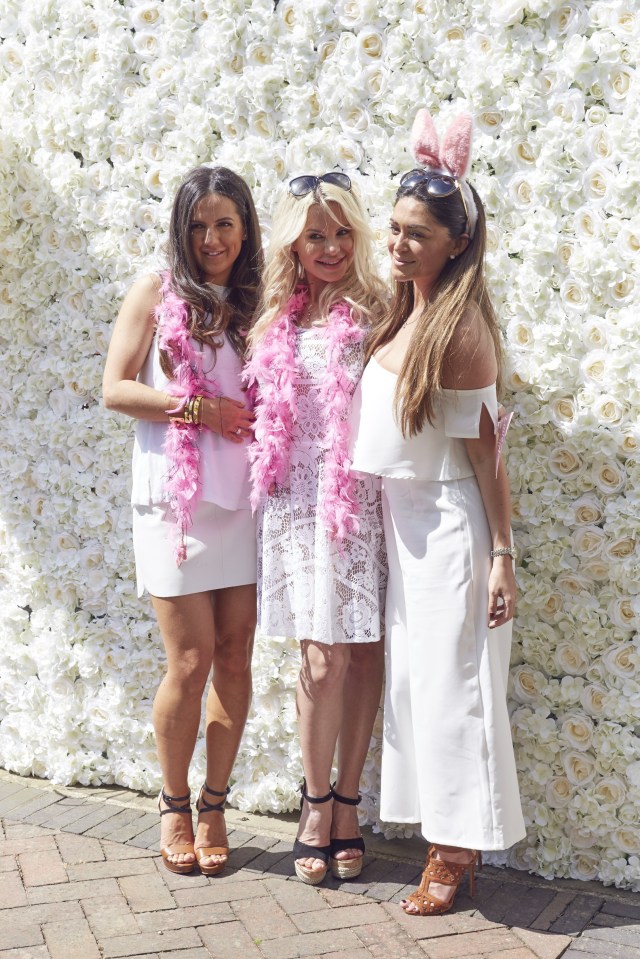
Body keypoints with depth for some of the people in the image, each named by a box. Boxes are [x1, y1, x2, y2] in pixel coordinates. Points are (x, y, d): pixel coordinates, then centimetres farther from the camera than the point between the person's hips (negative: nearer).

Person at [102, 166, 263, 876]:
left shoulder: (257, 302, 10)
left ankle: (212, 805, 20)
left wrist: (252, 416, -7)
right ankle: (173, 805, 19)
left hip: (241, 494, 3)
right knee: (191, 659, -3)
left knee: (235, 655, 4)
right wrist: (198, 408, -12)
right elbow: (116, 390, -4)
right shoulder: (156, 293, 1)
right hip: (175, 495, -3)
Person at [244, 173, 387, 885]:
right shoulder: (275, 323, 9)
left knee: (363, 652, 5)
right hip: (300, 502, 1)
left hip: (365, 501, -1)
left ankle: (346, 802, 21)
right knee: (322, 659, -1)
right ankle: (316, 802, 18)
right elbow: (260, 412, 16)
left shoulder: (378, 311, -2)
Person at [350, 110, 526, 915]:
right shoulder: (400, 313, 8)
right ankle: (446, 838, 26)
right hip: (401, 519, 8)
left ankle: (458, 853, 16)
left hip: (450, 524, -8)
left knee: (450, 682, 1)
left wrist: (502, 556, -15)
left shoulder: (462, 327, -15)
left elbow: (483, 451, -15)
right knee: (412, 677, 12)